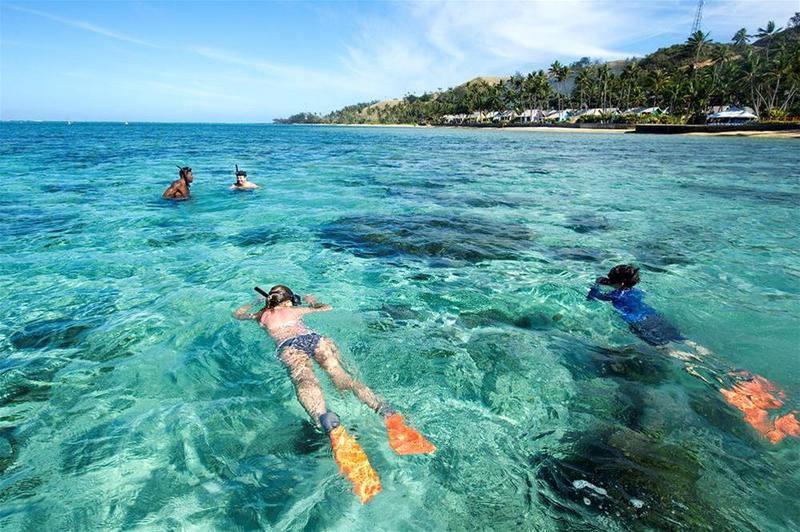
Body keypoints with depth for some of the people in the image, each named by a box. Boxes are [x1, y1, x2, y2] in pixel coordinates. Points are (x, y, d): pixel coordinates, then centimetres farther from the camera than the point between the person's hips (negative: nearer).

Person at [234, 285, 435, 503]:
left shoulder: (263, 315, 34)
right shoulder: (296, 310, 36)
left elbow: (238, 314, 54)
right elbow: (327, 308, 50)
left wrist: (256, 303, 69)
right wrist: (312, 301, 67)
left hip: (288, 345, -3)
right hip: (314, 337, 3)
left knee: (304, 380, -31)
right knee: (341, 375, -17)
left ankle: (332, 426, -65)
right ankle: (387, 413, -45)